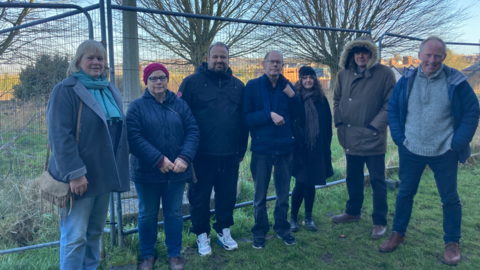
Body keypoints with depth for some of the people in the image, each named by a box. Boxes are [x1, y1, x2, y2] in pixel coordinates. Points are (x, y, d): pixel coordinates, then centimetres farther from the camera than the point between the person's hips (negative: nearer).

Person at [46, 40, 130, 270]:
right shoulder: (65, 90, -9)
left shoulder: (110, 91, 13)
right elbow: (59, 135, -18)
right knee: (75, 236, -2)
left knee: (95, 231, 16)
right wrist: (74, 173, -23)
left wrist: (118, 169, 15)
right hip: (79, 175, -7)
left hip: (103, 173, 7)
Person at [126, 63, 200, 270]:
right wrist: (158, 159, -21)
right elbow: (134, 137, -14)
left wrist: (185, 157, -16)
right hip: (147, 172, -1)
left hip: (176, 171, 2)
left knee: (174, 213, 12)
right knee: (147, 214, 13)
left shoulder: (180, 105, 4)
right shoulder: (137, 106, -3)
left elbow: (193, 131, -1)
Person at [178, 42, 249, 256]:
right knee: (200, 196, 9)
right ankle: (202, 235, 27)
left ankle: (224, 231, 33)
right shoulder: (192, 82, -3)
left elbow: (244, 119, 13)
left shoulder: (238, 85, 10)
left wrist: (242, 149, 12)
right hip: (202, 154, -3)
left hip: (230, 155, 4)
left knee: (227, 195, 14)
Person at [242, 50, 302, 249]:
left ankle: (282, 228, 34)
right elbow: (246, 117, -12)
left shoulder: (287, 86, 5)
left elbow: (297, 113, 6)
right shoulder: (253, 86, -5)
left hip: (285, 147, 3)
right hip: (261, 149, -3)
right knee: (260, 196, 10)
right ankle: (259, 231, 28)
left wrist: (292, 95, -9)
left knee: (283, 194, 15)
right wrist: (269, 115, -22)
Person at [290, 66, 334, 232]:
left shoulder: (322, 100, 6)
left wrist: (326, 147, 6)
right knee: (301, 183, -2)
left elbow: (328, 125, 9)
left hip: (317, 150, 3)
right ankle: (293, 217, 17)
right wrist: (292, 142, -8)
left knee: (311, 183, 11)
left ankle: (308, 217, 26)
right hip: (300, 148, -3)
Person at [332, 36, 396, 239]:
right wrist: (339, 121, 7)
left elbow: (390, 104, -8)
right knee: (353, 178, 19)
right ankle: (353, 212, 37)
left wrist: (375, 126, -14)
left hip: (372, 139, -5)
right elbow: (337, 100, 18)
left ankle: (380, 222, 18)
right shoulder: (344, 74, 8)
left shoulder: (384, 74, -7)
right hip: (350, 138, 5)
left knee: (377, 181, 4)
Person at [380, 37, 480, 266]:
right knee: (405, 193, 14)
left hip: (444, 153, -1)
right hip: (410, 151, 2)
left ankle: (452, 243, 28)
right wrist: (399, 137, -2)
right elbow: (392, 109, 6)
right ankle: (397, 234, 31)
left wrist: (457, 143, -8)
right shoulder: (406, 81, -2)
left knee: (450, 198, 10)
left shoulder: (456, 82, -8)